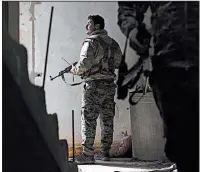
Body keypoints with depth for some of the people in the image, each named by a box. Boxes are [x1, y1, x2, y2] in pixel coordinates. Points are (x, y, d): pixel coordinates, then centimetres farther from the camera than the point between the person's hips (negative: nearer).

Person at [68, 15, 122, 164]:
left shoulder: (91, 42, -10)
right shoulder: (113, 43, 12)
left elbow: (84, 64, -17)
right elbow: (118, 63, 16)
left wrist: (74, 70, 1)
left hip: (94, 86, -7)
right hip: (110, 85, 7)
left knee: (89, 120, -4)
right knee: (107, 120, 10)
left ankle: (87, 154, -5)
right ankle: (105, 152, 14)